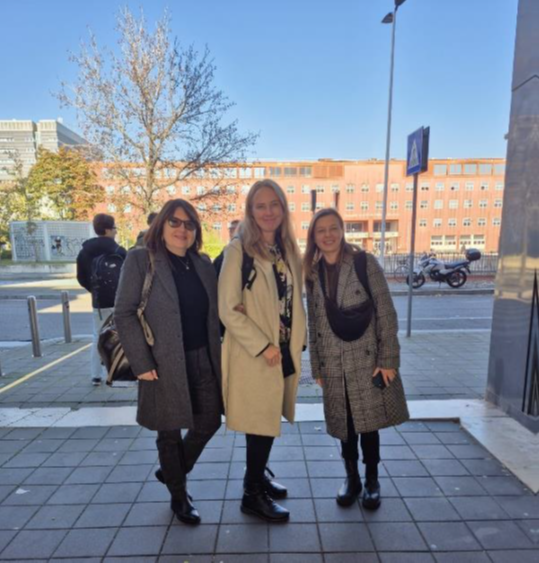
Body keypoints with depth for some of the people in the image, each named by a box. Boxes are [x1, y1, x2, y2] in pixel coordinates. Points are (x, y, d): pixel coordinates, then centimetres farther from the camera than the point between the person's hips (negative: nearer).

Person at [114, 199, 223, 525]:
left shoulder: (203, 263, 6)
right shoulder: (141, 260, -9)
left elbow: (214, 310, 10)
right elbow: (124, 314, -11)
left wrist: (217, 353, 2)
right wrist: (141, 362, -15)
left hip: (203, 360, 5)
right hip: (165, 363, -5)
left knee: (209, 422, 14)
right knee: (170, 432, 12)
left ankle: (172, 472, 42)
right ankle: (179, 496, 38)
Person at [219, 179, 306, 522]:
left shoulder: (288, 250, 8)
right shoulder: (239, 250, -12)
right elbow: (228, 309, -16)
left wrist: (296, 342, 3)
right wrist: (263, 346, -17)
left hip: (285, 352, 6)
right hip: (254, 355, -6)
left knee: (270, 421, 19)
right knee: (262, 424, 5)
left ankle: (259, 475, 42)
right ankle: (253, 494, 27)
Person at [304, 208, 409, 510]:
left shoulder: (365, 262, -5)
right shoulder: (313, 273, 6)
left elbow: (386, 313, -7)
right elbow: (314, 324, 9)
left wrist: (388, 359, -11)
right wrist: (317, 367, 10)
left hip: (367, 360, -3)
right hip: (334, 365, 3)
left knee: (369, 422, 9)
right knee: (345, 424, 14)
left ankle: (372, 480, 32)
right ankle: (352, 478, 35)